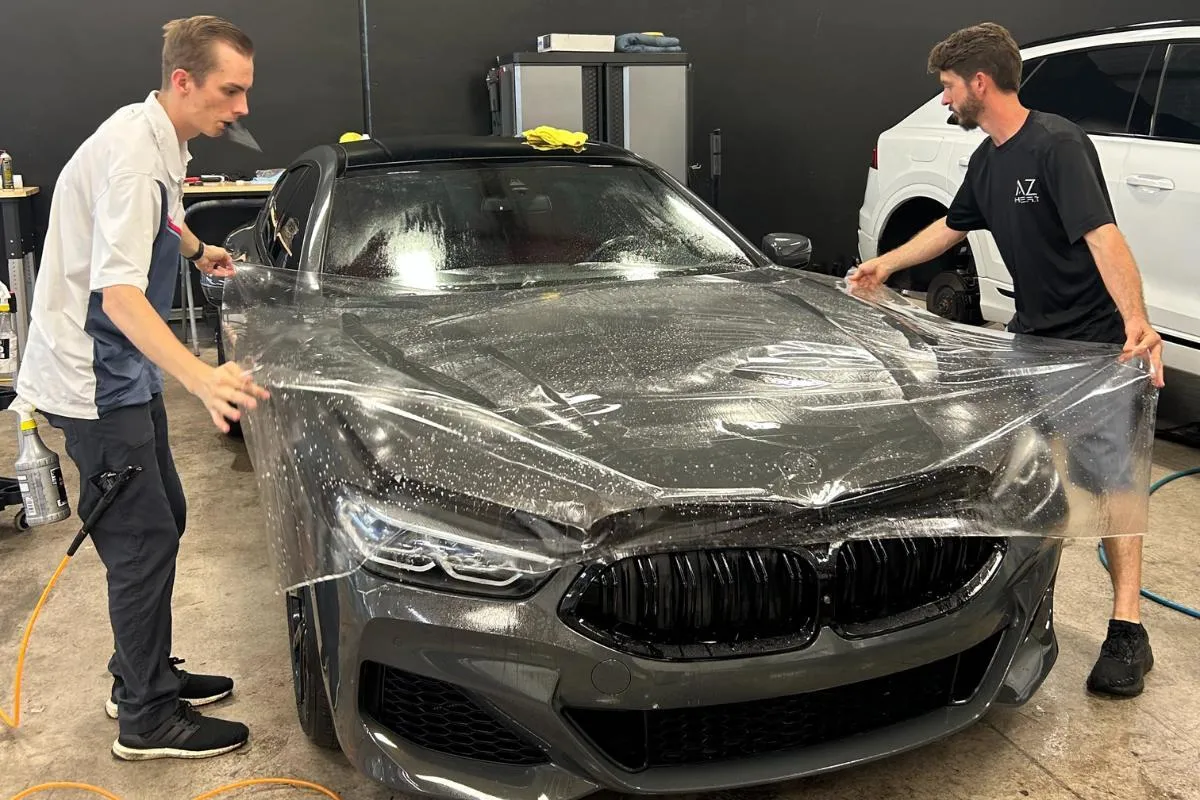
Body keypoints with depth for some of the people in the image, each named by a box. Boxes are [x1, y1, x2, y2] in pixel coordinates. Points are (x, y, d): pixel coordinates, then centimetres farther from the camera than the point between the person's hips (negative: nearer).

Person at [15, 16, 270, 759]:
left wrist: (198, 249, 41)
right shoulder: (132, 152, -23)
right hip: (93, 377, -10)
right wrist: (201, 376, -45)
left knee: (162, 522, 16)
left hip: (126, 371, 10)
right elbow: (118, 292, -33)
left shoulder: (161, 142, 7)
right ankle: (147, 719, 11)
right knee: (143, 539, -3)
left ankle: (143, 675, 32)